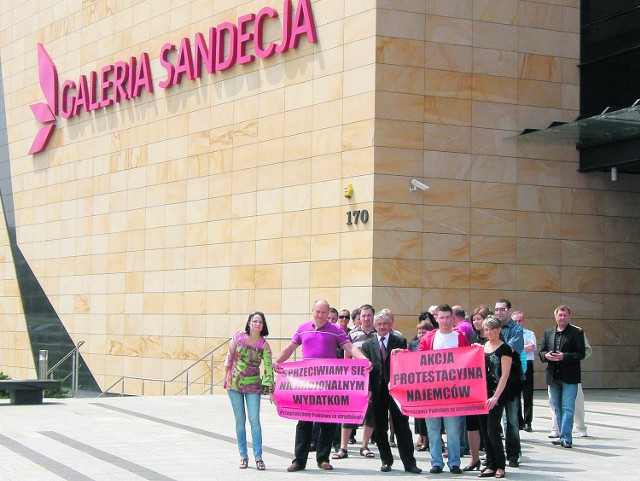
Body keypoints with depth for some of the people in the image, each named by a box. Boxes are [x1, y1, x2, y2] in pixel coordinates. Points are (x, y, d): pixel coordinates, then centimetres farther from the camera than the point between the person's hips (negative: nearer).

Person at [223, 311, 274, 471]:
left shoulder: (264, 345, -4)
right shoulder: (239, 336, -2)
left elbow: (268, 369, -5)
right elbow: (229, 356, 7)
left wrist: (271, 391, -9)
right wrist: (226, 376, 7)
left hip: (253, 386, -1)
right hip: (234, 383, 1)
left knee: (255, 420, -7)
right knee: (240, 420, 4)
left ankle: (258, 457, 0)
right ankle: (243, 457, 12)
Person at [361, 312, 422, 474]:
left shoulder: (400, 341, 5)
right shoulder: (368, 345, 11)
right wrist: (368, 389, -5)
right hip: (377, 391, 2)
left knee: (402, 427, -2)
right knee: (380, 428, 6)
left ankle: (409, 463, 2)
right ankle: (386, 461, 17)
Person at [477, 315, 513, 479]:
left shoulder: (504, 348, -5)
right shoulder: (481, 346, 12)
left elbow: (504, 375, -10)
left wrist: (495, 397, -16)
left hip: (497, 394, -6)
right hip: (482, 393, 6)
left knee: (492, 430, -9)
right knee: (484, 430, 5)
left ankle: (500, 466, 4)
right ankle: (490, 465, 12)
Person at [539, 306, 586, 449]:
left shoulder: (577, 333, -2)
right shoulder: (548, 333, 14)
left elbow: (581, 354, -7)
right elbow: (541, 352, 15)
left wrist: (564, 356, -19)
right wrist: (546, 355, -8)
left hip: (569, 377, -5)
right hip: (553, 377, 5)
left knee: (567, 408, -9)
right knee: (557, 408, 10)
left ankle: (566, 438, -8)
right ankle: (563, 436, 18)